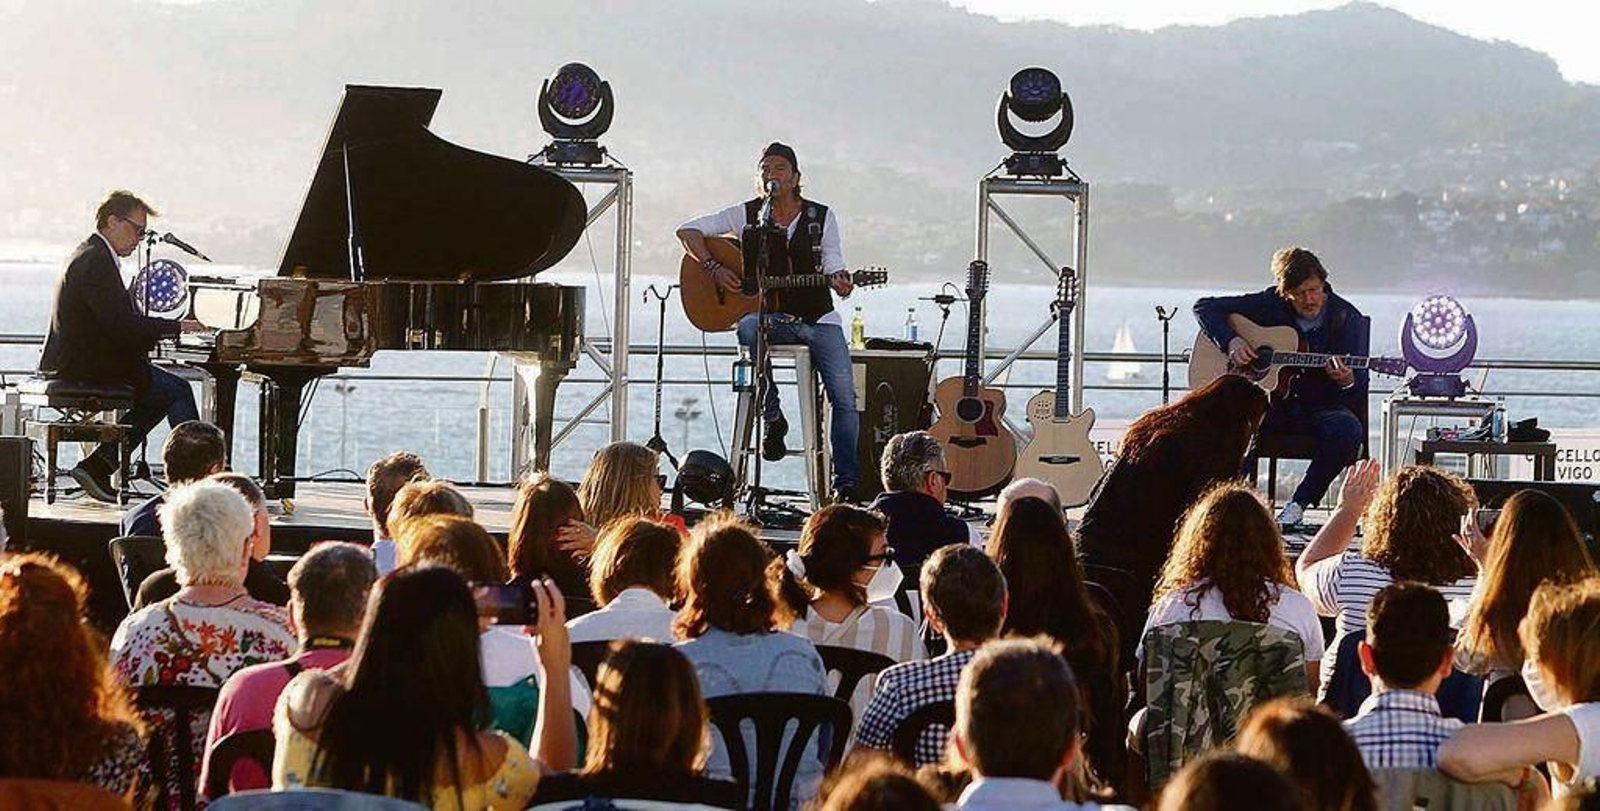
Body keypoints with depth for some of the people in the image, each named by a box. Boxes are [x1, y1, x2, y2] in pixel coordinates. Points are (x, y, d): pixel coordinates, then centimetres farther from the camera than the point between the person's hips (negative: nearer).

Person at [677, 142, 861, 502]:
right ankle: (772, 418, -24)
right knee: (748, 329, -38)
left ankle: (845, 482, -10)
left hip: (817, 318, 1)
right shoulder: (747, 215, 4)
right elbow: (688, 230, 7)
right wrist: (714, 268, -6)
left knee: (845, 396, -16)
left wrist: (840, 283, -18)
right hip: (769, 316, -1)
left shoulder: (821, 216, 6)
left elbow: (833, 268, 6)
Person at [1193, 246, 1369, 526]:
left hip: (1322, 406, 0)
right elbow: (1205, 307, 5)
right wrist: (1230, 341, -12)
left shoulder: (1347, 318, -4)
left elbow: (1360, 388, -7)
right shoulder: (1270, 305, -1)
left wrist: (1347, 383, -32)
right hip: (1274, 403, 0)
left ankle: (1298, 504, -21)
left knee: (1348, 431, -35)